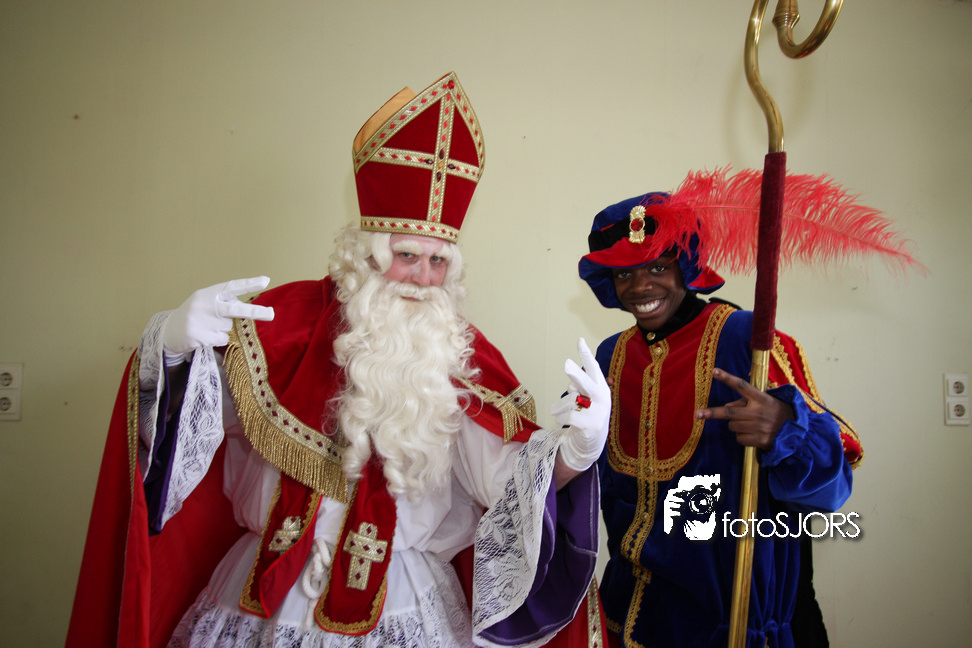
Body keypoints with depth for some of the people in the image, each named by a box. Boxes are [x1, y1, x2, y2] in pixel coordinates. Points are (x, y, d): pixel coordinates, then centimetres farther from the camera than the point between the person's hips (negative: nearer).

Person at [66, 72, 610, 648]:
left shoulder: (465, 360, -6)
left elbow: (510, 481, -13)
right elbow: (187, 419, -6)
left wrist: (576, 450, -32)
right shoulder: (292, 316, -7)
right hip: (269, 592, 1)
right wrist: (174, 343, -26)